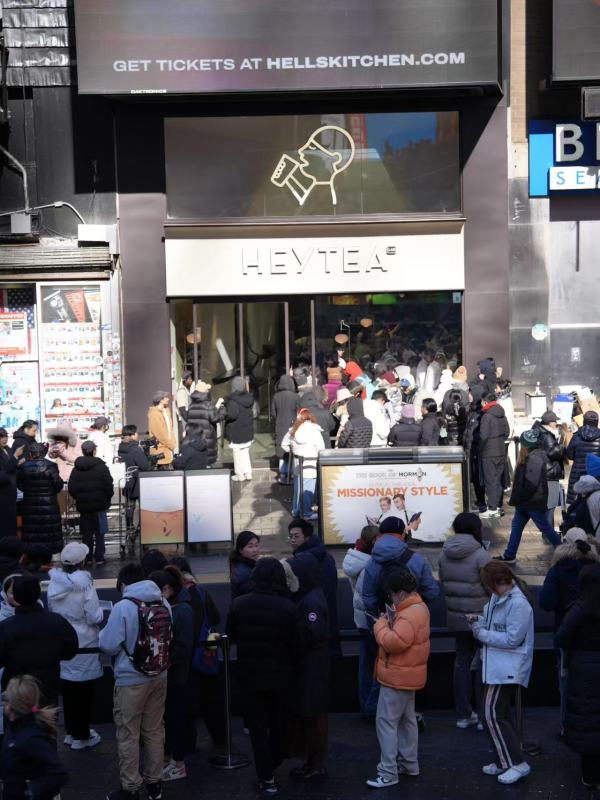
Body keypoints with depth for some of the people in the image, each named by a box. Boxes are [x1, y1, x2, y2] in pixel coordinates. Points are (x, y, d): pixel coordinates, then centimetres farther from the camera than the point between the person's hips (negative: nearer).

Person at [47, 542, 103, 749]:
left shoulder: (53, 584, -5)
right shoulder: (84, 584, -20)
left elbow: (50, 611, 6)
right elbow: (94, 617, -17)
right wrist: (100, 612, 4)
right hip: (83, 644, -5)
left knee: (68, 686, 17)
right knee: (84, 690, 7)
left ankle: (70, 731, 29)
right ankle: (81, 736, 16)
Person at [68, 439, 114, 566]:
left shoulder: (76, 469, 1)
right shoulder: (100, 466, -9)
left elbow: (71, 488, 1)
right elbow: (108, 485, -11)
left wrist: (78, 498, 14)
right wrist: (107, 499, 4)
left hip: (83, 505, 3)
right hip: (99, 504, -3)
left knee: (86, 532, 10)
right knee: (99, 532, 5)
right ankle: (99, 558, 4)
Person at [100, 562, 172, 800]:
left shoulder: (123, 607, -17)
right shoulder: (163, 603, 1)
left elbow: (108, 646, -14)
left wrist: (103, 633, 7)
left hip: (131, 680, -6)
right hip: (159, 677, 6)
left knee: (128, 735, 6)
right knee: (154, 731, 16)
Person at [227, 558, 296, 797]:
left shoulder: (238, 605, -12)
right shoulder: (287, 607, -19)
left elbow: (231, 636, 3)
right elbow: (293, 643, -12)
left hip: (250, 676, 0)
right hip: (280, 676, 0)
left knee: (258, 726, 9)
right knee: (278, 723, 21)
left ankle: (266, 779, 9)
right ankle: (274, 766, 36)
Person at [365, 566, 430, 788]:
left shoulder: (409, 614, -25)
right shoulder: (417, 607, 9)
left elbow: (394, 642, -30)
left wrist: (381, 625, -16)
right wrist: (391, 622, 0)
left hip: (398, 676, -11)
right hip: (407, 675, 11)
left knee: (386, 722, -6)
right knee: (406, 719, 20)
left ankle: (388, 773, -3)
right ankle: (409, 763, 31)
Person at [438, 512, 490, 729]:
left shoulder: (445, 554, 1)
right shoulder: (480, 555, -17)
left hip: (456, 617, 5)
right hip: (480, 617, -5)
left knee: (462, 660, 15)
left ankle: (463, 714, 19)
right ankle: (482, 715, 12)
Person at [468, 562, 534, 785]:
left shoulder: (518, 604, -23)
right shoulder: (498, 597, 6)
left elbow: (512, 639, -24)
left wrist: (482, 634, -17)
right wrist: (479, 620, -1)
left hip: (508, 669, -10)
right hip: (497, 666, 10)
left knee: (494, 714, -10)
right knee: (500, 713, 16)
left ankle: (517, 764, -3)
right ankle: (505, 762, 27)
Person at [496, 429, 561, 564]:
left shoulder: (535, 459, -24)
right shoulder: (529, 457, 6)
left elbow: (532, 484, -28)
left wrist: (519, 498, -17)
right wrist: (516, 499, 9)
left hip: (534, 502, -9)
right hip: (525, 502, 9)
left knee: (545, 528, 6)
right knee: (516, 526, 11)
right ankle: (509, 556, 18)